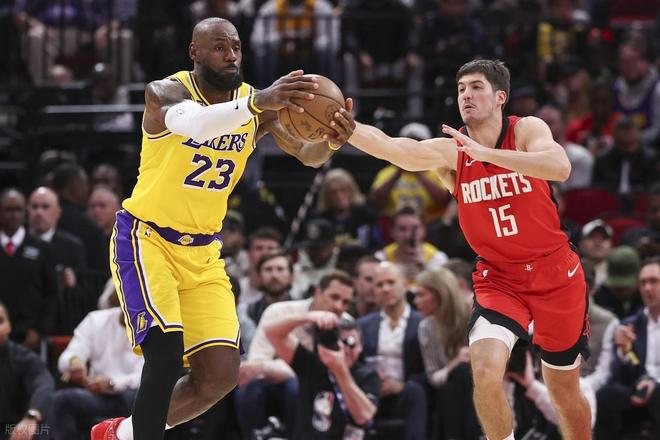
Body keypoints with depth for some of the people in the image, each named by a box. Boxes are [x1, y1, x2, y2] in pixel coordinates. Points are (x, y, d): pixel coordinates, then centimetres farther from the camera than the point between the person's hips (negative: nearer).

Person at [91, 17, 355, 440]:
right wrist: (255, 103, -60)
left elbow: (307, 154, -9)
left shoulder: (256, 103, -3)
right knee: (166, 353, -23)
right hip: (146, 238, -5)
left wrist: (331, 142, -34)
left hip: (202, 250, 6)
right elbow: (192, 123, -42)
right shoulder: (166, 91, -19)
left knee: (222, 373, -2)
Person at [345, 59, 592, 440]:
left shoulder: (527, 130, -12)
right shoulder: (450, 151, -9)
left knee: (565, 390, 12)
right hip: (499, 277, 1)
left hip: (556, 275, -1)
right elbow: (388, 147, -26)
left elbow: (560, 167, -34)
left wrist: (485, 153, -41)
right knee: (486, 372, -23)